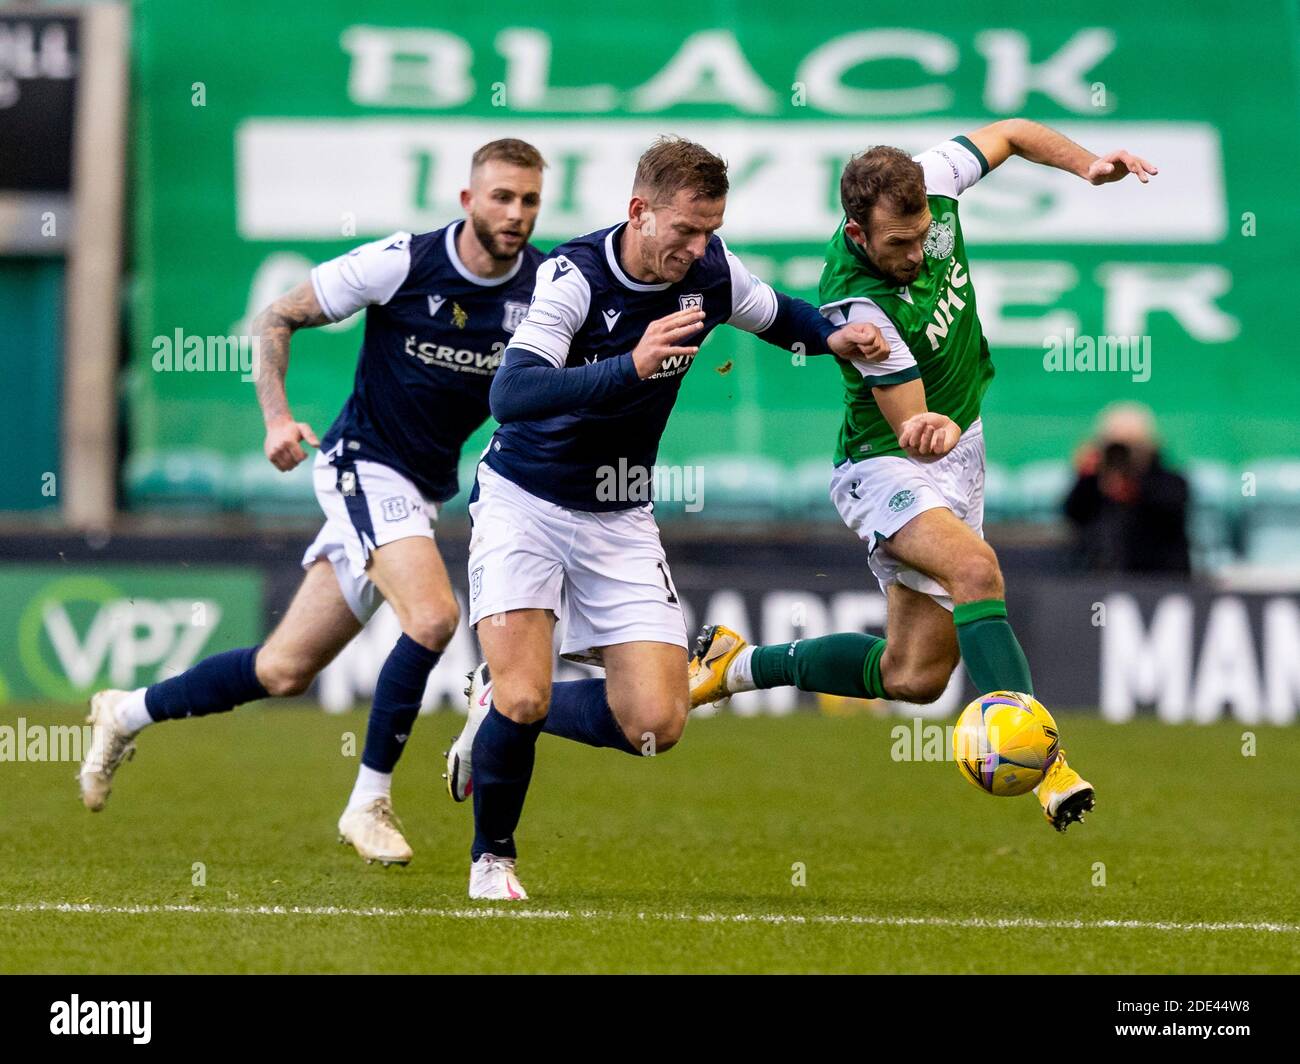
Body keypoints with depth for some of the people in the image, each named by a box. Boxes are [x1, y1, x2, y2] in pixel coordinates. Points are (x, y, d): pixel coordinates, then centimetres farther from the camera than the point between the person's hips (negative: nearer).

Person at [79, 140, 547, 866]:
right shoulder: (400, 263, -14)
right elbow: (277, 318, -3)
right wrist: (277, 415, -15)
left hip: (422, 494, 5)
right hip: (365, 463, -5)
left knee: (285, 672, 8)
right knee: (433, 616, -28)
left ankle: (128, 714, 29)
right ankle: (370, 803, -14)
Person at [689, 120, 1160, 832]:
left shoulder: (926, 185, -14)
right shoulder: (855, 304, -29)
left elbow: (1010, 134, 6)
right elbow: (910, 433, -24)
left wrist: (1086, 164, -10)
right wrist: (930, 431, -48)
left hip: (957, 455, 7)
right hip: (884, 468, -7)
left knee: (912, 678, 7)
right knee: (974, 567, -37)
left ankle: (738, 663, 27)